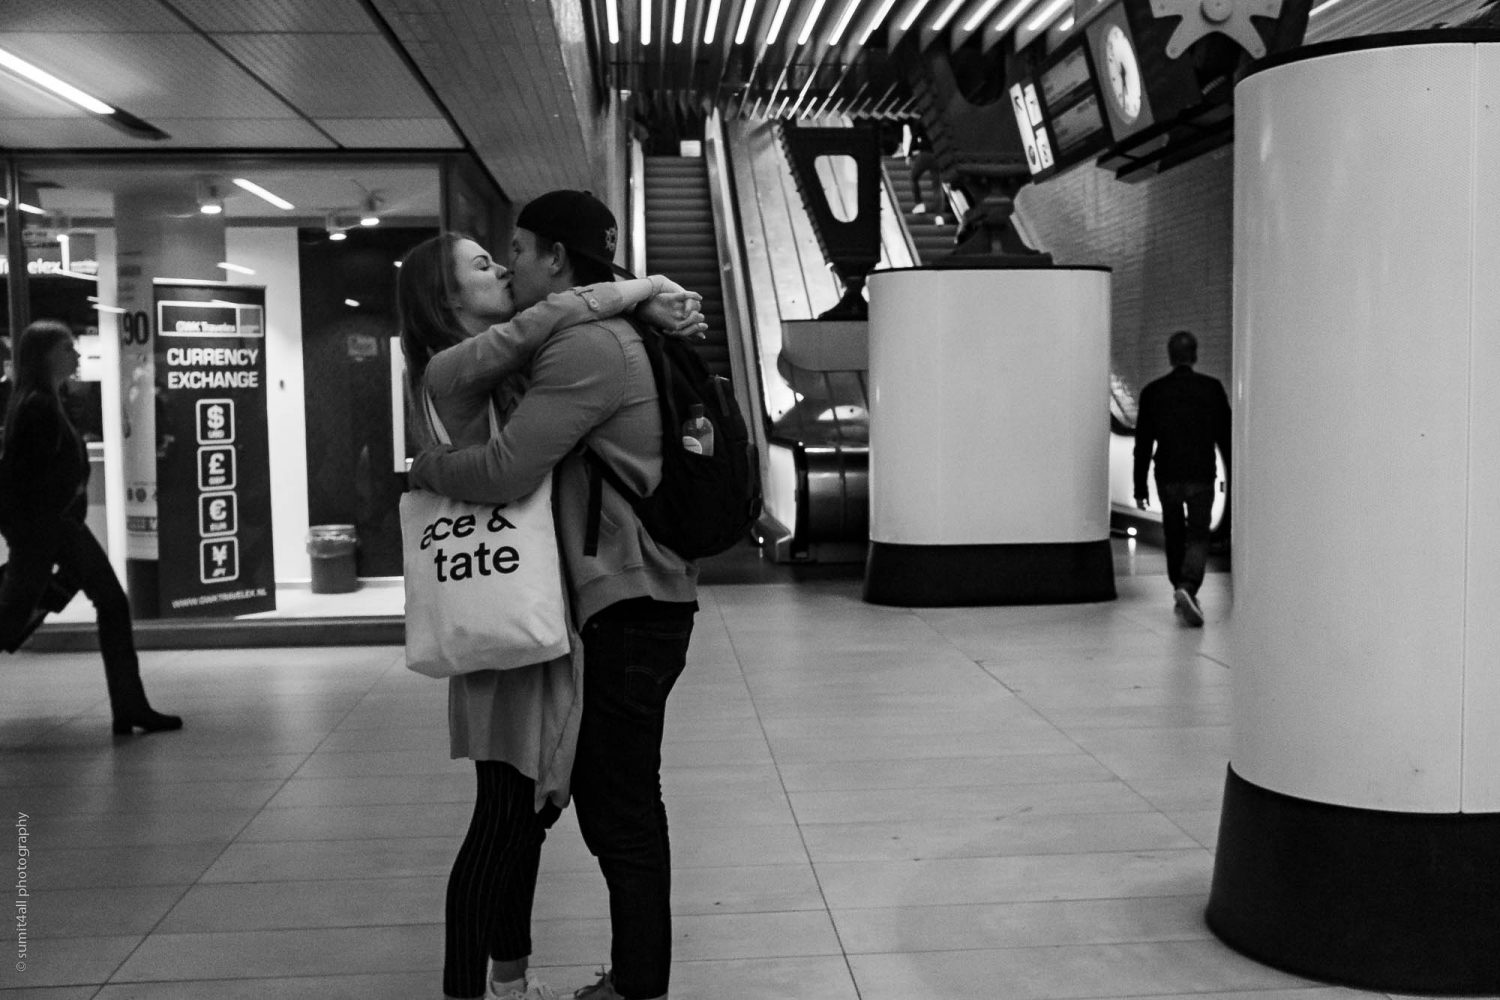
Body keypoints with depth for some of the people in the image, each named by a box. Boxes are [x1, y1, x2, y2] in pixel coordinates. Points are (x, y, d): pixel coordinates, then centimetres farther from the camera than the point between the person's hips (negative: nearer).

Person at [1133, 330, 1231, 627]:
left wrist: (1140, 487, 5)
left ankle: (1181, 592, 23)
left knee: (1175, 536, 17)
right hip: (1201, 477, -1)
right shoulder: (1212, 388, -1)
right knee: (1198, 537, 2)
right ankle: (1187, 589, -20)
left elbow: (1143, 443, 2)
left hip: (1167, 478, 2)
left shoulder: (1152, 391, 1)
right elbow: (1226, 436, 1)